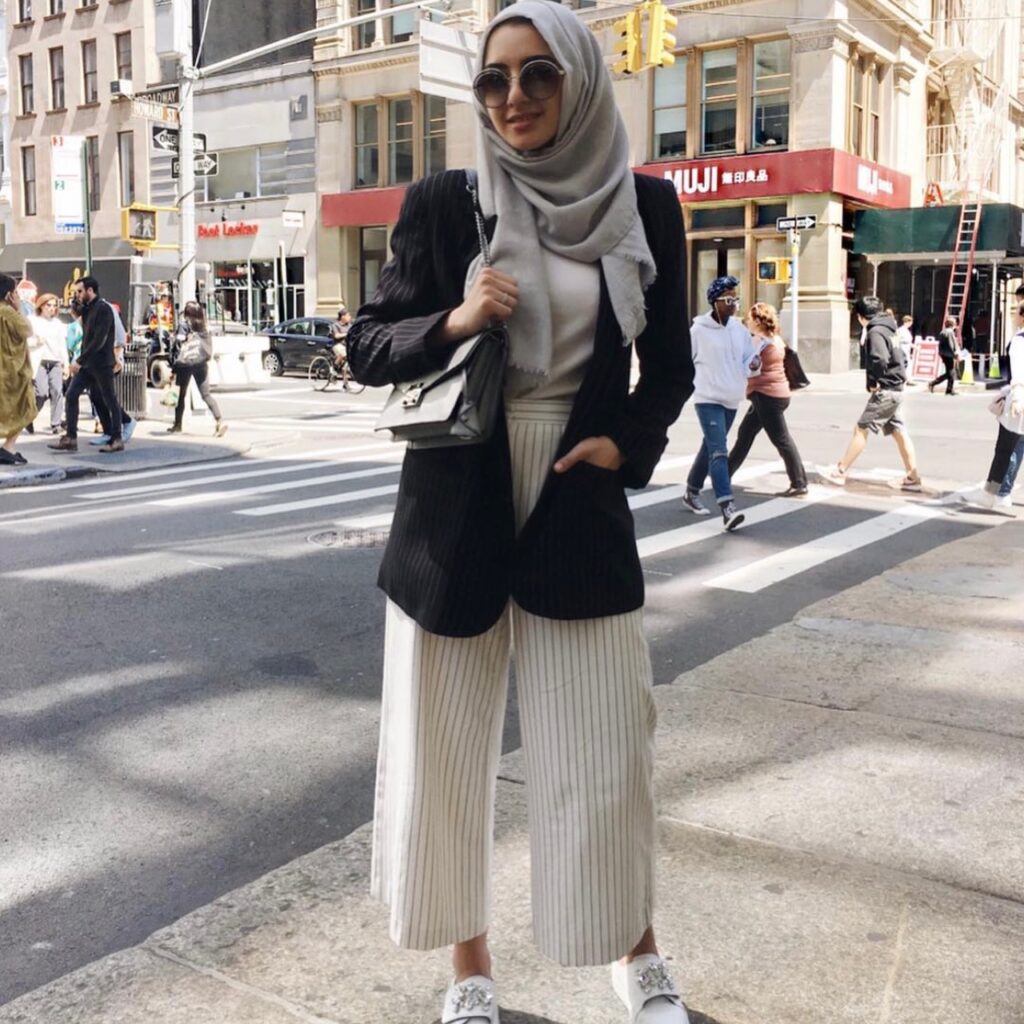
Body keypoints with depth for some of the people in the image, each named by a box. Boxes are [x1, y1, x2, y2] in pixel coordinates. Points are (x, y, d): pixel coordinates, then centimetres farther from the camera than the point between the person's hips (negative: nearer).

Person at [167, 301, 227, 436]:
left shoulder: (184, 324, -6)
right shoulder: (204, 326, 10)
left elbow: (179, 345, -11)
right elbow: (209, 346, 9)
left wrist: (174, 364, -8)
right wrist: (205, 358, 15)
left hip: (186, 363, -4)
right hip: (201, 363, 4)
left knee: (181, 395, 8)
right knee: (206, 395, 3)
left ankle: (178, 425, 16)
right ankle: (220, 420, -13)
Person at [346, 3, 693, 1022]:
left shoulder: (643, 206, 3)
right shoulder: (442, 202, 0)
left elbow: (670, 366, 10)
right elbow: (367, 347, 2)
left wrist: (628, 443, -9)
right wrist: (451, 322, -16)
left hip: (580, 507, 0)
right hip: (454, 506, 0)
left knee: (604, 750, 6)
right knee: (445, 749, 7)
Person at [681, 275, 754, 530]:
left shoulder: (740, 330, 6)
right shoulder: (698, 329, -10)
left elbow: (746, 362, 12)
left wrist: (754, 365, -8)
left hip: (731, 399, 7)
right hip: (708, 398, -6)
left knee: (711, 447, 18)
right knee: (719, 450, -17)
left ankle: (692, 493, 35)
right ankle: (727, 506, -24)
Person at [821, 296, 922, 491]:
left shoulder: (875, 332, -14)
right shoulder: (887, 329, 16)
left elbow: (879, 360, -29)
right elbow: (900, 358, 23)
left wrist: (872, 382, -16)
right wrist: (901, 377, 14)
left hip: (885, 391, -9)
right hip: (896, 389, 9)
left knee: (861, 429, -4)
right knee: (899, 433, 9)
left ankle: (840, 472, 0)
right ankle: (913, 477, 9)